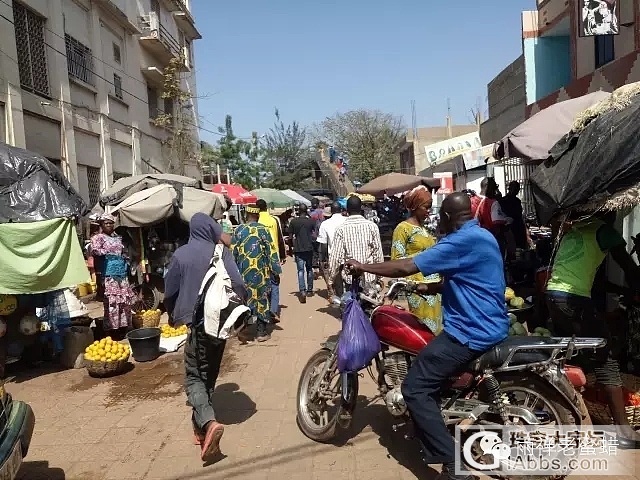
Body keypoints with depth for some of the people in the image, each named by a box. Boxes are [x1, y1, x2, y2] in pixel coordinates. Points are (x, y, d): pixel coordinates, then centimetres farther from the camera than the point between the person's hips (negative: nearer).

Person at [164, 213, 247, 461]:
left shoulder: (181, 255, -4)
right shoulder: (223, 252, -4)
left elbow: (170, 291, 2)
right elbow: (238, 284, -10)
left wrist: (175, 315, 20)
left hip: (197, 322, -2)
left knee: (194, 377, 3)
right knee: (209, 375, 18)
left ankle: (208, 422, -19)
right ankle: (201, 424, 26)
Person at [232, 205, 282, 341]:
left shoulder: (238, 230, 1)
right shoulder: (262, 230, -6)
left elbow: (233, 252, 4)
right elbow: (271, 251, -8)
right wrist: (276, 269, -1)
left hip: (243, 271, 3)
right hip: (260, 272, -3)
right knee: (262, 298, 6)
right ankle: (261, 332, 10)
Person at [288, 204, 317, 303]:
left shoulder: (293, 221, -2)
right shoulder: (312, 221, -1)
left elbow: (290, 237, 0)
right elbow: (315, 236, -4)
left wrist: (292, 245, 15)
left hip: (298, 249, -1)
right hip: (309, 248, 1)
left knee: (300, 270, -2)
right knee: (309, 269, 16)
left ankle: (302, 291, -18)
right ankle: (309, 290, 24)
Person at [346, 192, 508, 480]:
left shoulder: (464, 240, -20)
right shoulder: (479, 236, 12)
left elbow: (407, 267, -22)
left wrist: (362, 267, -12)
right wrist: (429, 288, 13)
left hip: (472, 332, -11)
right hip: (487, 326, 11)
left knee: (415, 389, -10)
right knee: (429, 371, 27)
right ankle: (432, 431, 40)